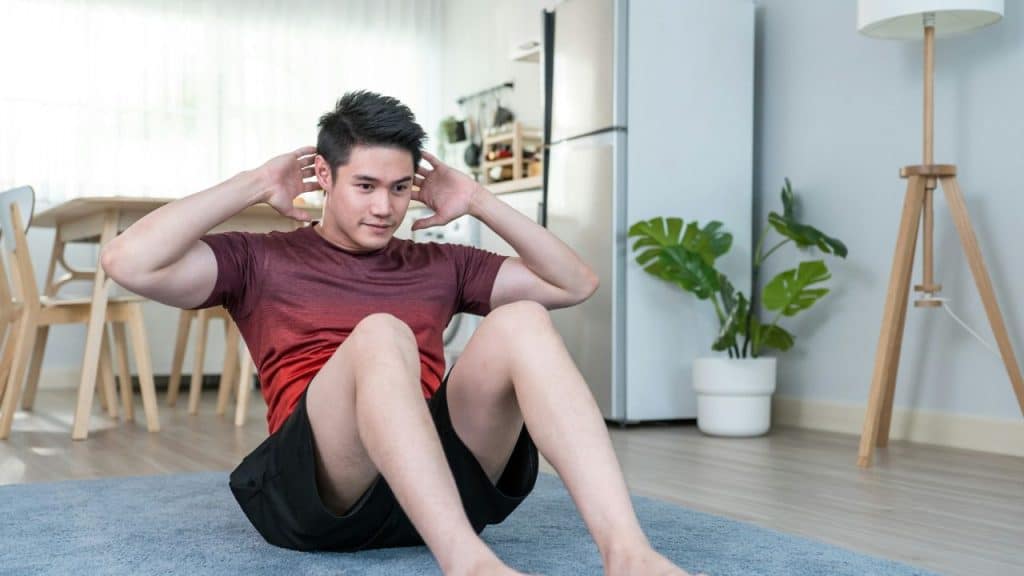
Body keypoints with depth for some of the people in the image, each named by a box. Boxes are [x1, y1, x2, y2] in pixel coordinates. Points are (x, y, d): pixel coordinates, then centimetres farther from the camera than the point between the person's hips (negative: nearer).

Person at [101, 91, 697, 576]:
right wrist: (255, 184, 3)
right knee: (380, 333, -31)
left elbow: (577, 283, 21)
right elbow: (128, 262, -2)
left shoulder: (438, 265, 23)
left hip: (443, 473, 3)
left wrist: (479, 202, 16)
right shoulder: (262, 260, 14)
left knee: (520, 321, -22)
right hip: (318, 491, -3)